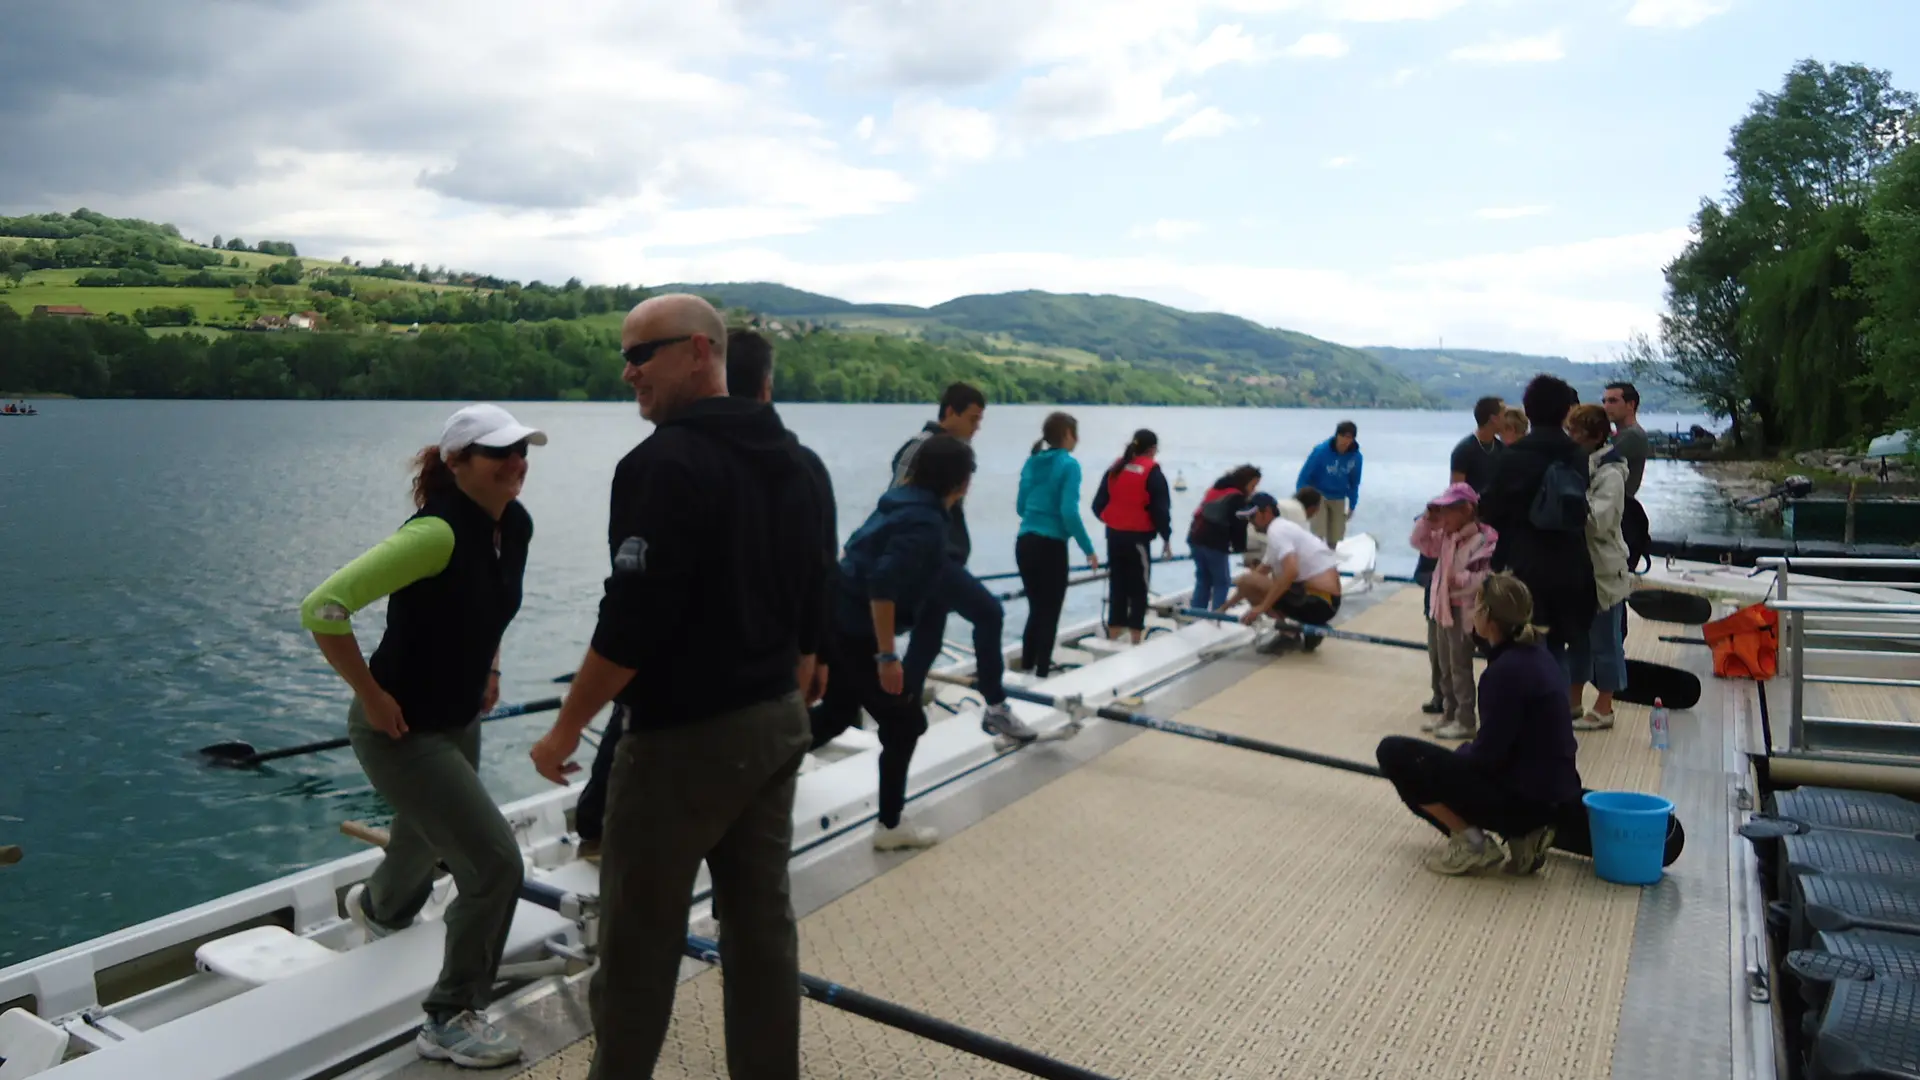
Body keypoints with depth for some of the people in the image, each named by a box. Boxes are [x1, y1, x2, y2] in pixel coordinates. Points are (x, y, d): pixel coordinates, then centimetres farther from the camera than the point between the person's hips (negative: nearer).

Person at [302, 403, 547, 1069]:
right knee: (495, 863, -13)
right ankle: (450, 1021, 7)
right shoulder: (437, 533, -28)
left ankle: (378, 908, 67)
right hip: (402, 731, -9)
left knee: (431, 838, 32)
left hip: (460, 722, 9)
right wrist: (371, 695, -24)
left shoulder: (516, 525, -3)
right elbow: (323, 609, -32)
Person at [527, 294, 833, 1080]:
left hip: (683, 736, -8)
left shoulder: (666, 463, -17)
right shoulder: (790, 461, 9)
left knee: (638, 936, 7)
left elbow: (631, 623, -21)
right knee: (763, 925, 15)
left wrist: (566, 729, -9)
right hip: (774, 727, 8)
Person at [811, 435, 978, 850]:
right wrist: (887, 656, -24)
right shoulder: (926, 522, -19)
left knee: (837, 712, 25)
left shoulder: (899, 501, 8)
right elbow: (883, 586, -27)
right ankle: (890, 825, 18)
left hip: (833, 619, 9)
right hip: (855, 632, -9)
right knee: (904, 722, 7)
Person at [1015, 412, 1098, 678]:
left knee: (1036, 609, 19)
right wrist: (1089, 549, -10)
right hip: (1050, 546, -6)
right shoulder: (1068, 464, -9)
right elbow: (1069, 512, -17)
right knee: (1050, 613, 4)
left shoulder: (1032, 462, 9)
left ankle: (1026, 666, 26)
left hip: (1025, 543, 6)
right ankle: (1042, 673, 6)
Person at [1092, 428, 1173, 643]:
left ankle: (1114, 634, 17)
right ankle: (1136, 638, 5)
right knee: (1138, 588, 4)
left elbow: (1098, 504, 7)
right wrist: (1166, 538, -1)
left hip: (1114, 535, 5)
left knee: (1117, 585, 13)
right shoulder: (1153, 473, -10)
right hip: (1138, 538, -5)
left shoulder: (1115, 467, 5)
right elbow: (1161, 509, -12)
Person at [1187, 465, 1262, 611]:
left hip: (1196, 537, 8)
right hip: (1214, 543, -8)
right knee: (1222, 582, 3)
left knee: (1203, 579, 16)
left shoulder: (1217, 488, 22)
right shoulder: (1238, 498, -4)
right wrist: (1240, 548, 6)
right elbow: (1238, 526, -6)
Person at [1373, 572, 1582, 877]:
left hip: (1524, 798, -9)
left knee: (1394, 753, -10)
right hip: (1551, 794, 9)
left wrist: (1461, 751, 0)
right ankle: (1523, 835, 12)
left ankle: (1472, 843, -3)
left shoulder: (1506, 671, -23)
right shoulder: (1534, 652, 6)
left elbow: (1487, 756, -17)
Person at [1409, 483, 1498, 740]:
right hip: (1443, 609, 9)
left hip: (1463, 612, -9)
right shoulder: (1446, 537, 8)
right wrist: (1427, 520, 4)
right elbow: (1420, 543, 17)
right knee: (1445, 668, 17)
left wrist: (1461, 580, -34)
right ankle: (1449, 714, 29)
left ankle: (1466, 721, 6)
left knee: (1460, 668, -3)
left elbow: (1488, 576, -24)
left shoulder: (1483, 539, -19)